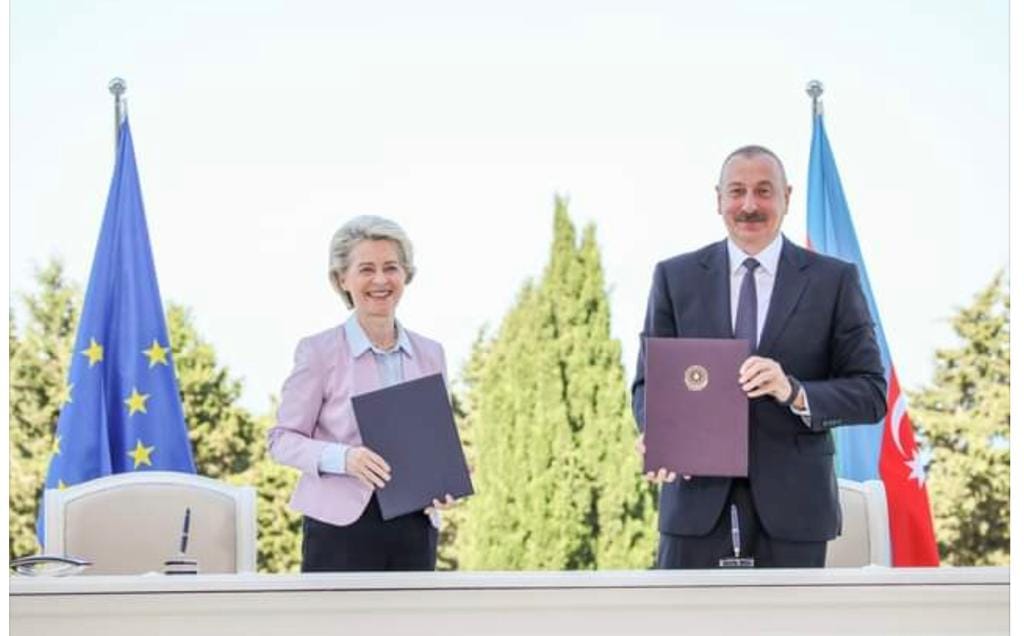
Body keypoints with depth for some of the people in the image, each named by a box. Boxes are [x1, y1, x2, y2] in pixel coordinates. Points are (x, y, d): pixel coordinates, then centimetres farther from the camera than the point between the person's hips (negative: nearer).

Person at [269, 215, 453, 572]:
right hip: (342, 528, -4)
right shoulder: (319, 351, -2)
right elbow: (282, 439, -2)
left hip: (414, 529, 5)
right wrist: (343, 458, -20)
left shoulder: (430, 354, 11)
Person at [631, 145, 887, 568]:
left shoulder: (834, 280, 4)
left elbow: (871, 393, 0)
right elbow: (649, 380, 8)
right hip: (697, 500, 1)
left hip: (792, 503, 0)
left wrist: (795, 393, -19)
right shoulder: (675, 278, 9)